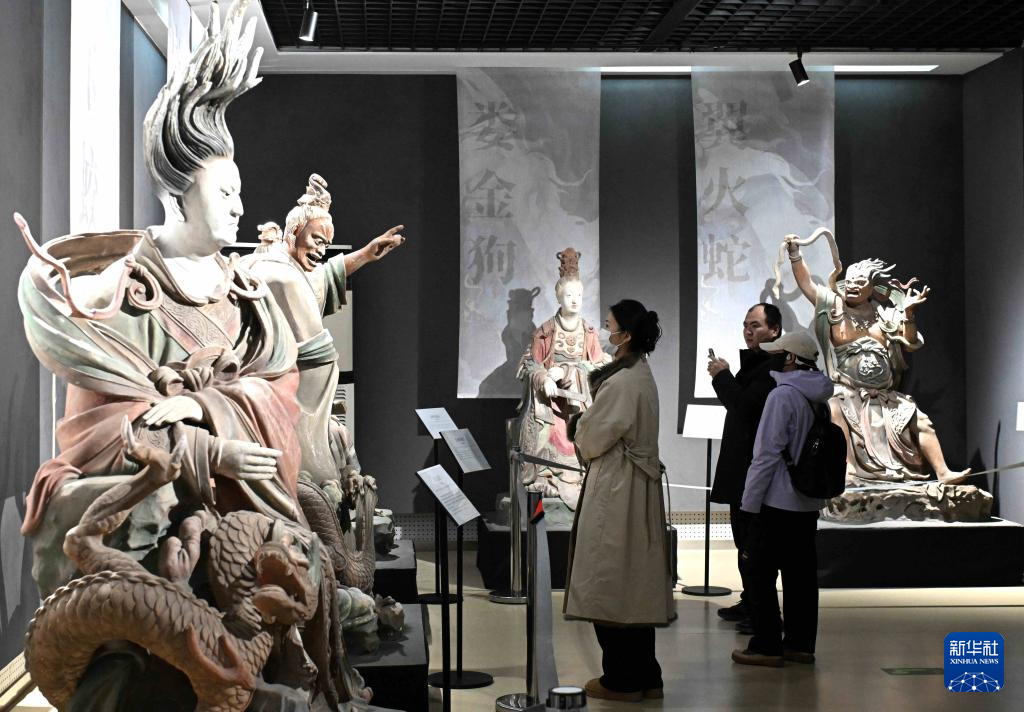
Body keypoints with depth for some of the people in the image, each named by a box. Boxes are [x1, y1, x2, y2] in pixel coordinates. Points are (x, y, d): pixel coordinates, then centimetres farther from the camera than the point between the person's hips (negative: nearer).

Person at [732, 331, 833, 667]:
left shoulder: (782, 395, -16)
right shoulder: (819, 396, 7)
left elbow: (767, 454, -17)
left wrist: (749, 502, -12)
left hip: (777, 501, -8)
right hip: (808, 503, 8)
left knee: (762, 575, 1)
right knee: (801, 573, 12)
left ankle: (766, 646, 3)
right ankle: (800, 643, 18)